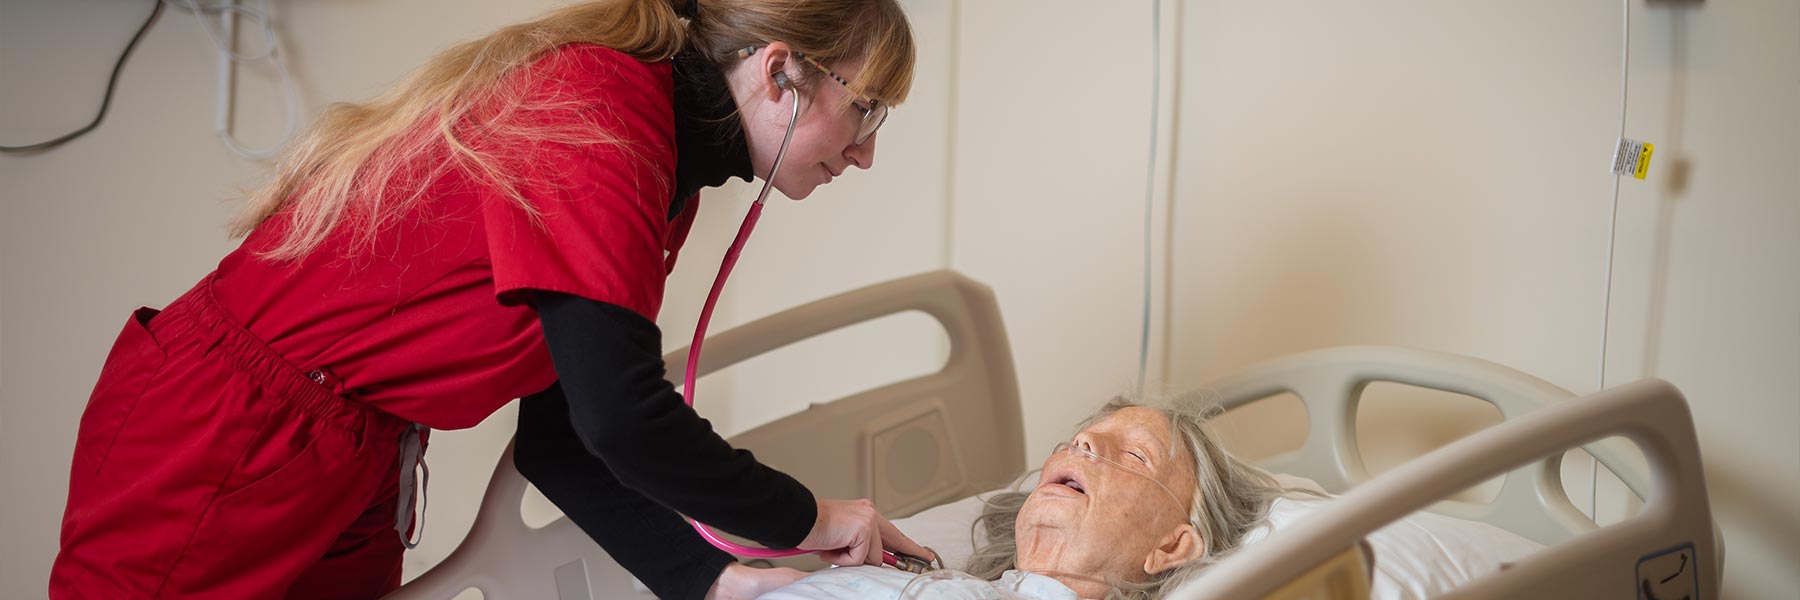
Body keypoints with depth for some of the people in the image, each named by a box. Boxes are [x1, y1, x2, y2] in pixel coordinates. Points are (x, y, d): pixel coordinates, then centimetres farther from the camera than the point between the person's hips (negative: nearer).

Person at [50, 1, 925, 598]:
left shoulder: (664, 164, 6)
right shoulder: (596, 110, -23)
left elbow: (560, 433, 4)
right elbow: (621, 418, -30)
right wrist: (805, 519, -15)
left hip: (354, 482, 9)